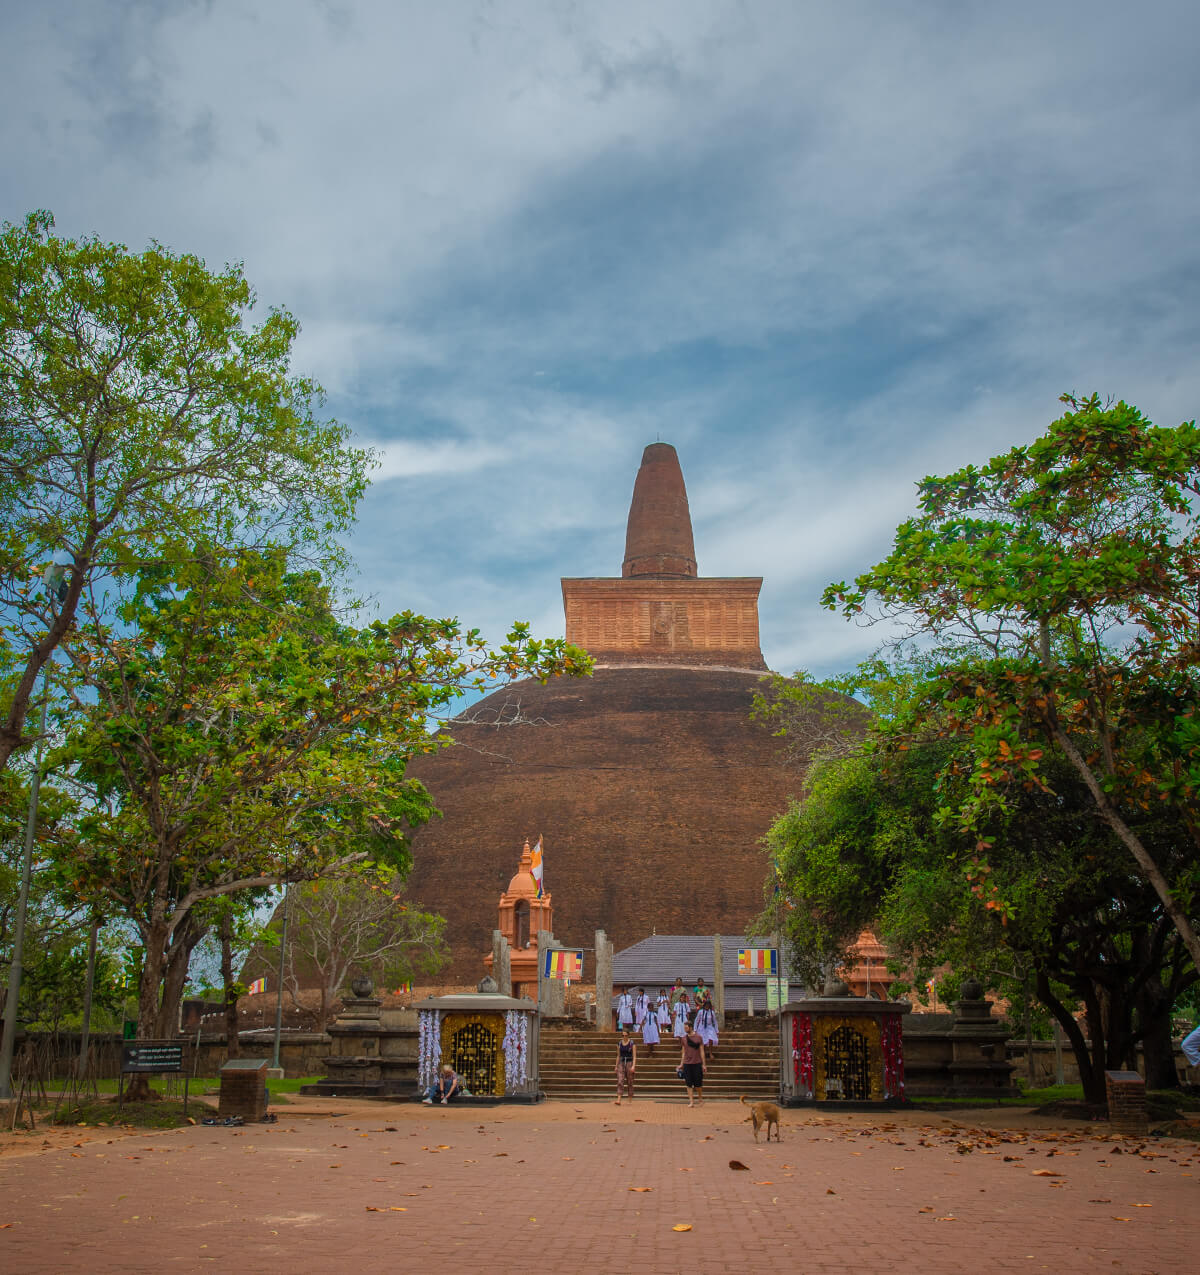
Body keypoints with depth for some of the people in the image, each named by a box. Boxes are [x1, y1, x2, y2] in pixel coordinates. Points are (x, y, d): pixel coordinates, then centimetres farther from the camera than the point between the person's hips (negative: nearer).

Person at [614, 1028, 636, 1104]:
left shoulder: (632, 1044, -4)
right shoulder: (619, 1044, 7)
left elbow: (634, 1056, -7)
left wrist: (633, 1066, -18)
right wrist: (616, 1066, 14)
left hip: (629, 1063, -3)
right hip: (621, 1063, 3)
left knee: (630, 1083, 5)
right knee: (619, 1082, -11)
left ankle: (630, 1100, 18)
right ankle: (618, 1100, -19)